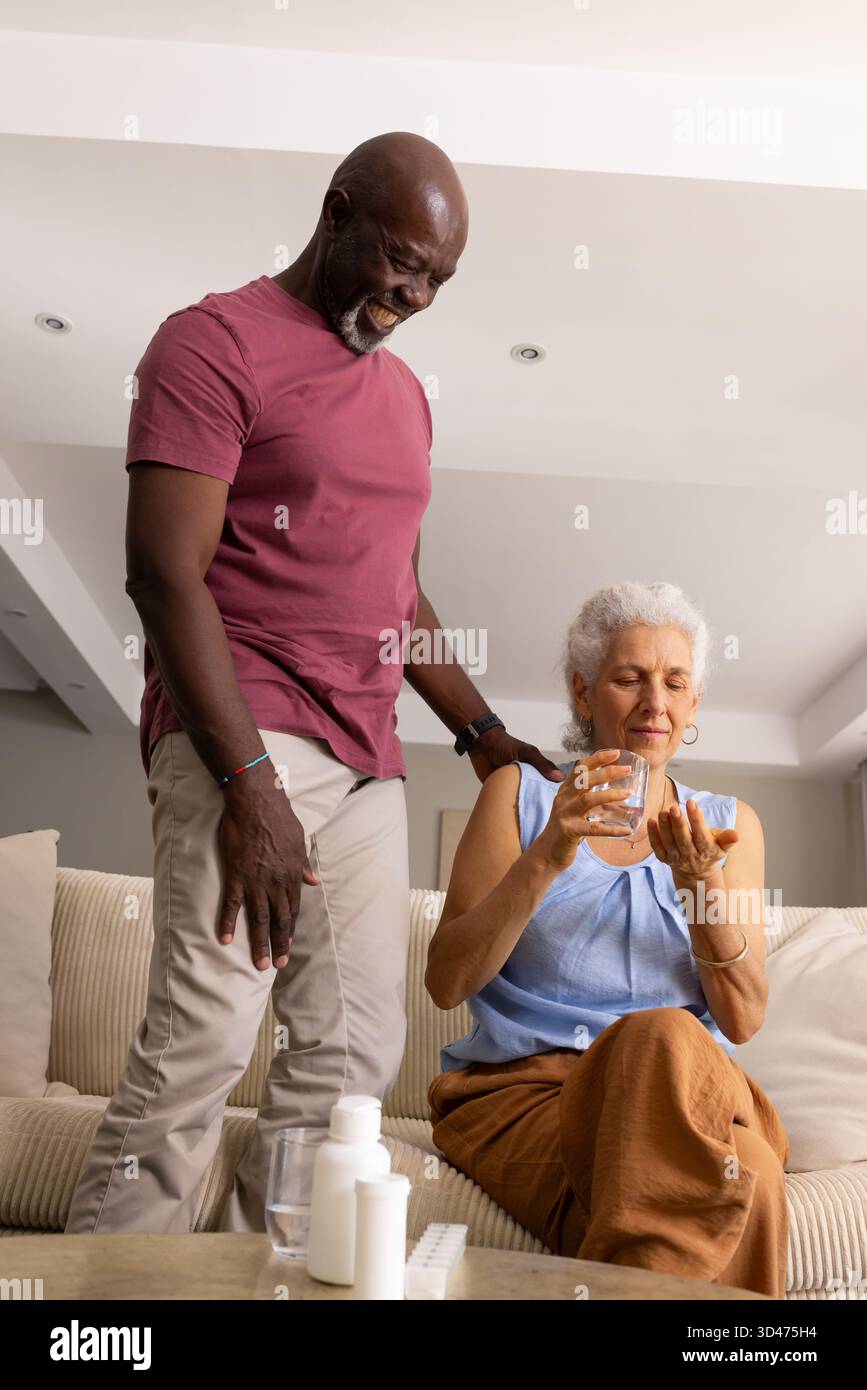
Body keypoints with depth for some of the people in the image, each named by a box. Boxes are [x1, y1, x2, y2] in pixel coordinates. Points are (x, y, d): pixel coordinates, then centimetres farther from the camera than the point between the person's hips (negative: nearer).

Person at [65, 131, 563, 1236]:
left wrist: (481, 733, 19)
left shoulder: (404, 393, 23)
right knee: (202, 1043, -12)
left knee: (355, 1056, 3)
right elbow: (165, 571, -11)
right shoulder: (216, 340, 0)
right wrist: (249, 782, -19)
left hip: (366, 758, 7)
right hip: (243, 735, -7)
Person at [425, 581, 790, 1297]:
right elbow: (446, 983, -3)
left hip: (691, 1101, 2)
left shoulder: (730, 823, 13)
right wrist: (547, 856, -17)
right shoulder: (520, 794, 7)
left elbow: (742, 1019, 4)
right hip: (520, 1087, -1)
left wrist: (702, 881, -13)